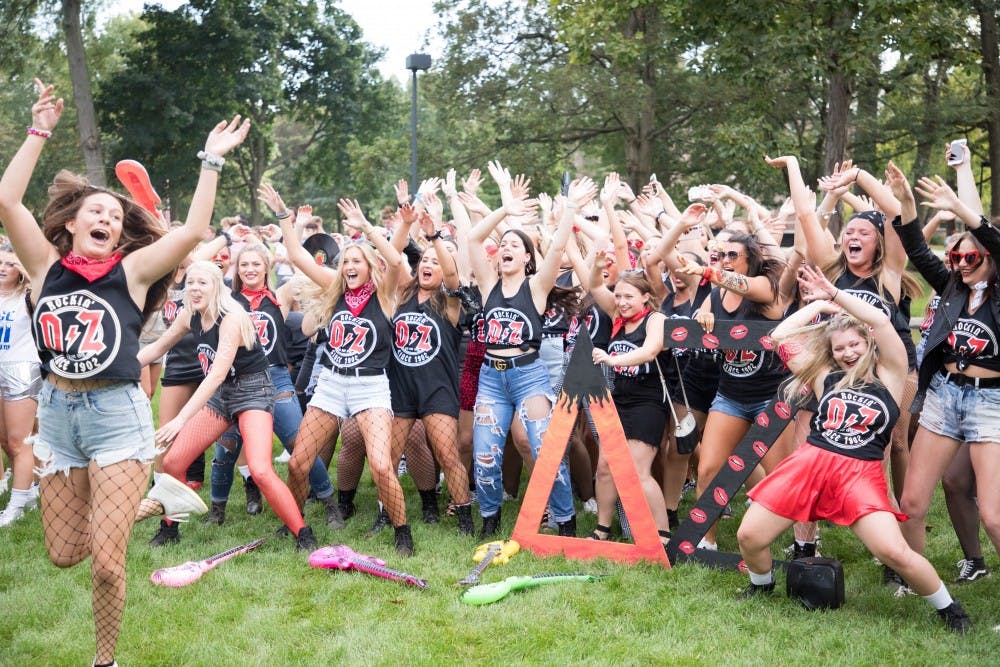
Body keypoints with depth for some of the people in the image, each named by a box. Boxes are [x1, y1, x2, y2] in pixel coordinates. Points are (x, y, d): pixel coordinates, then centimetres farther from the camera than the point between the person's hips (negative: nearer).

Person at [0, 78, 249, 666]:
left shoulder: (132, 270, -1)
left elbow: (193, 231, -12)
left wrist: (212, 161, -9)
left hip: (117, 415, -3)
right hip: (56, 413, 4)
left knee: (105, 559, -5)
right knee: (64, 554, 11)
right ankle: (153, 502, 34)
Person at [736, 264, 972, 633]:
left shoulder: (889, 375, 5)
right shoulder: (825, 376, 13)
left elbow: (881, 321, -9)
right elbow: (781, 338, 9)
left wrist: (834, 293, -4)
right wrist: (820, 303, 14)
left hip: (862, 474, -3)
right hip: (808, 463, 4)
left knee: (894, 552, -21)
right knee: (749, 537, 0)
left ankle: (948, 608, 6)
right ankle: (761, 585, 34)